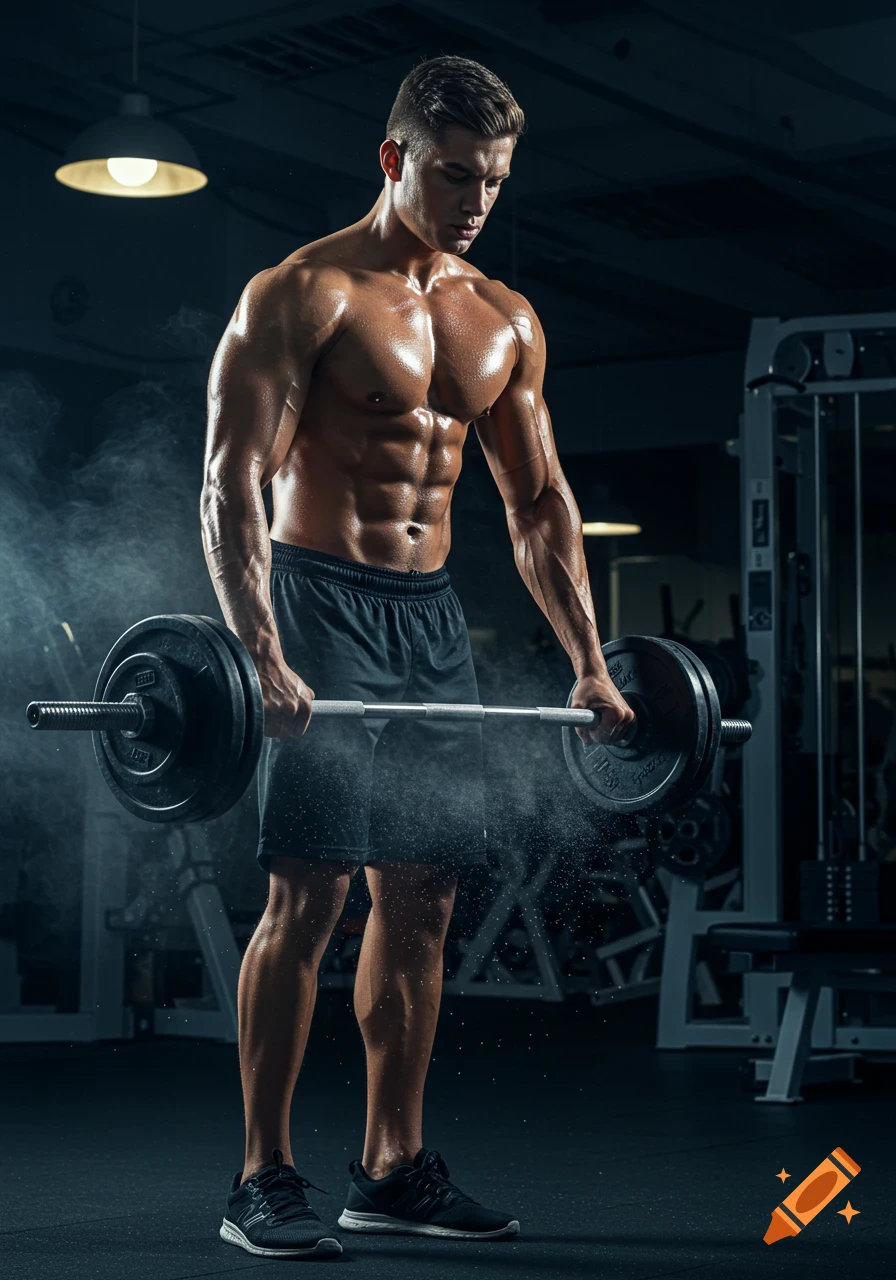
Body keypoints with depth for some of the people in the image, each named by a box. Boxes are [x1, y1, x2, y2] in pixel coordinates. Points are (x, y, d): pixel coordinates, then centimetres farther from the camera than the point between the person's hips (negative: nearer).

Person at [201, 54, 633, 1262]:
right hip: (323, 605, -6)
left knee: (423, 897, 7)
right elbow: (233, 482, -15)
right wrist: (262, 654, -26)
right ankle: (263, 1179, 0)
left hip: (433, 617, 7)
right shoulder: (302, 295, -8)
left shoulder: (506, 322, 12)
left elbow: (539, 500, 16)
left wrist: (589, 661, 8)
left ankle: (395, 1168, 16)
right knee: (308, 895, -9)